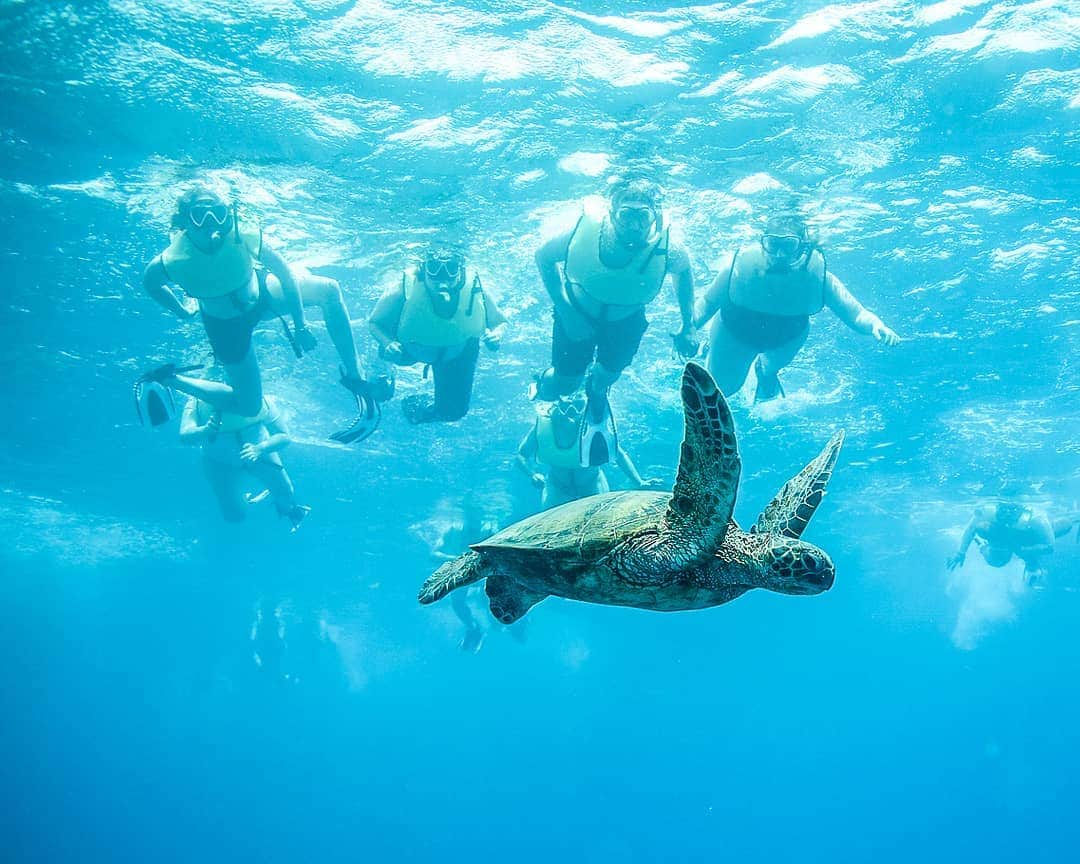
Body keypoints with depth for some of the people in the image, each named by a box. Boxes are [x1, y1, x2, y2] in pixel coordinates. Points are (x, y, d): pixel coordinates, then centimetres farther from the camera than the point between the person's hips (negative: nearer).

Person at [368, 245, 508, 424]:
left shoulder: (475, 293, -37)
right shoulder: (403, 293, -41)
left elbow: (500, 323, -19)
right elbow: (375, 323, -25)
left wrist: (495, 336, -42)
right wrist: (388, 344, -46)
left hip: (457, 353, 2)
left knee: (453, 410, 6)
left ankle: (415, 404, 39)